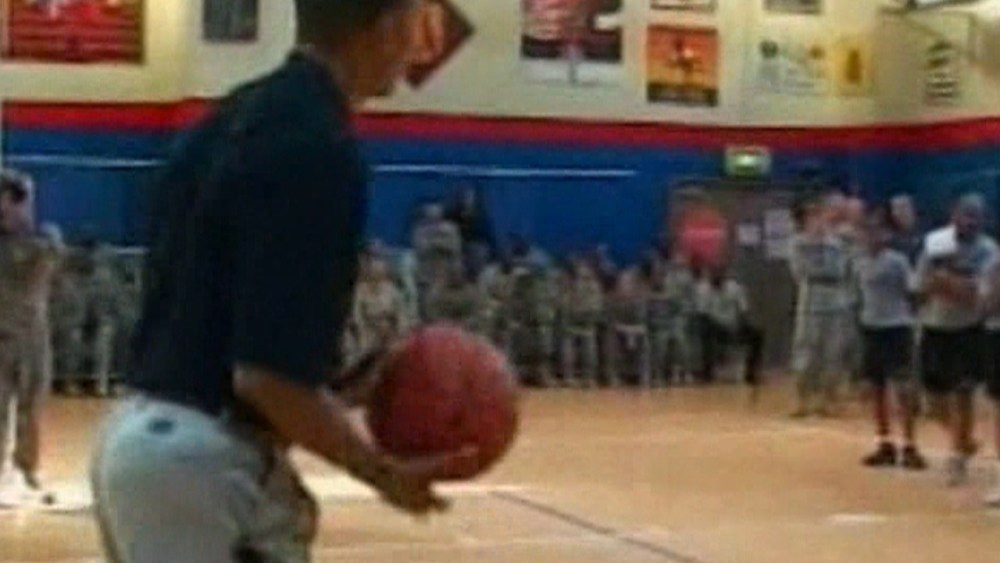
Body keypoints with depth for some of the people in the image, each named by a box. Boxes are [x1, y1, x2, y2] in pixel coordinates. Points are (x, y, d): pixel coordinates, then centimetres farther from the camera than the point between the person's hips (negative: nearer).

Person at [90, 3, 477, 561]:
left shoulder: (235, 121, 11)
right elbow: (267, 374, -23)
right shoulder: (319, 148, -18)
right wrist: (380, 470, -10)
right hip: (206, 457, -9)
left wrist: (338, 388, 15)